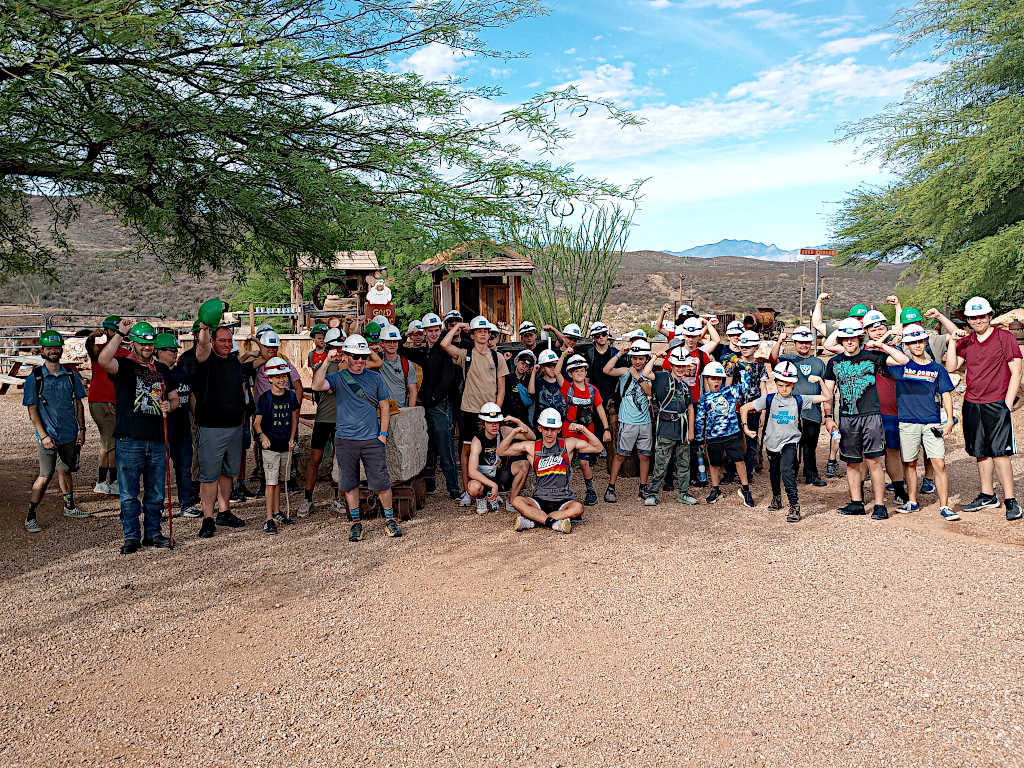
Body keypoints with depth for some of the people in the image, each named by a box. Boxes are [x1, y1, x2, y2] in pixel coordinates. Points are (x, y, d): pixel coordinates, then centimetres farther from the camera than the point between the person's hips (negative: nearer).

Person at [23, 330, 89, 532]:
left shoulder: (71, 375, 5)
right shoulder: (35, 378, -5)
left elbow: (78, 404, 11)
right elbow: (32, 410, -5)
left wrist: (81, 429, 4)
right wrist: (43, 435, -13)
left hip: (70, 434, 4)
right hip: (48, 436, -3)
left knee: (65, 471, 17)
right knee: (45, 476, -5)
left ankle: (70, 507, 32)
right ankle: (30, 517, 6)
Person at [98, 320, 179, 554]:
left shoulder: (162, 369, 17)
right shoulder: (124, 366, 0)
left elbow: (174, 397, 23)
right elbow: (104, 360, -23)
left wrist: (169, 405, 0)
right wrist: (119, 333, -19)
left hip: (157, 440, 4)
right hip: (130, 440, -4)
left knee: (156, 493, 11)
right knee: (129, 494, 2)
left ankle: (152, 533, 23)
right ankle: (132, 537, 13)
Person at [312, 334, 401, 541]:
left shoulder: (375, 378, 7)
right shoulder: (337, 378, 4)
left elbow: (384, 407, 10)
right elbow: (317, 386, -16)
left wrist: (383, 434, 2)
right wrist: (327, 362, -11)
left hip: (372, 439, 0)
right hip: (345, 440, 0)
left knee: (381, 482, -1)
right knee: (349, 483, 7)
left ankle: (389, 519, 15)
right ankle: (356, 522, 20)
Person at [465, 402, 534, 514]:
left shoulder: (503, 431, -9)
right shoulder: (478, 440, -20)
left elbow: (532, 438, -14)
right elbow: (472, 471, -29)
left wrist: (518, 422, -30)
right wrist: (493, 485, -38)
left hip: (501, 476, 4)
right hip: (483, 478, -4)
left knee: (524, 465, -20)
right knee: (474, 487, -37)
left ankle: (511, 502, -3)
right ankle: (481, 498, 3)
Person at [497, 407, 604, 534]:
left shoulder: (568, 444, 4)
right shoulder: (531, 447, 4)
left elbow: (598, 448, 5)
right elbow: (501, 451, 4)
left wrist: (583, 430, -7)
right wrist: (514, 432, -8)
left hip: (563, 500, 0)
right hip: (539, 499, 1)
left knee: (578, 508, -33)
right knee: (517, 501, -28)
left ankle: (531, 521, -32)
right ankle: (555, 523, -33)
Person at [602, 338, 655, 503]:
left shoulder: (648, 375, 11)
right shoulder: (625, 372, 0)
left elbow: (651, 393, -5)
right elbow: (607, 370, -18)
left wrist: (638, 377, -12)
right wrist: (620, 353, -15)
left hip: (645, 421, 4)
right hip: (628, 421, -4)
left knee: (645, 455, 8)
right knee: (620, 455, -2)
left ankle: (643, 488, 21)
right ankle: (610, 488, 5)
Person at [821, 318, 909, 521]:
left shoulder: (872, 356, 3)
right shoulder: (834, 363, 11)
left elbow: (904, 360, -3)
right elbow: (828, 392, 13)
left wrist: (881, 345, -5)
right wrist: (828, 417, 8)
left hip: (871, 415, -3)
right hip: (846, 418, 3)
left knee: (874, 462, -5)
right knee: (852, 463, 8)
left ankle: (879, 505, 0)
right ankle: (856, 503, 17)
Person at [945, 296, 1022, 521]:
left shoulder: (1005, 338, -2)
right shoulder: (965, 342, 11)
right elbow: (951, 367, 4)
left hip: (997, 404, -5)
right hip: (971, 405, 5)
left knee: (999, 452, -8)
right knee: (981, 452, 10)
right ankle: (987, 496, 20)